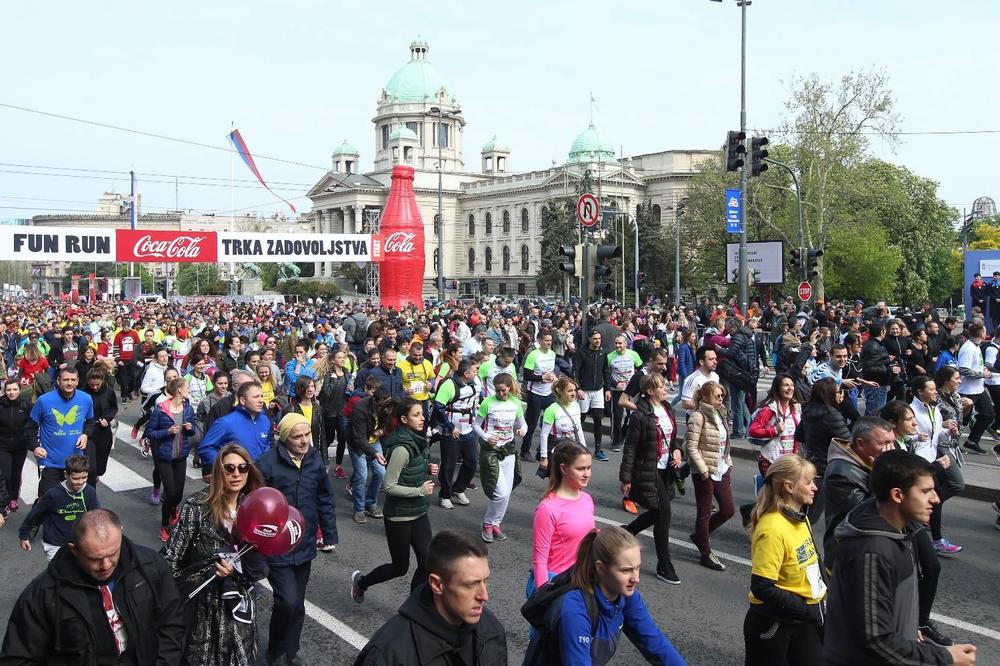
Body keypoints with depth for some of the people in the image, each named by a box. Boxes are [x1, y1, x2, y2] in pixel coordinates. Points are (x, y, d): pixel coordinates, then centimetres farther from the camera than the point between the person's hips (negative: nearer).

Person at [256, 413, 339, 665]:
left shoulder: (316, 460, -1)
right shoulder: (267, 464, -18)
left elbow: (325, 500, 8)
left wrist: (329, 535, 10)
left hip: (304, 546, 5)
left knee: (297, 605, 15)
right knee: (288, 602, -12)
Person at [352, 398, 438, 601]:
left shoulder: (415, 440, 2)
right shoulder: (402, 448, -24)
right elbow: (389, 486, -24)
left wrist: (428, 470, -1)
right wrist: (420, 490, -20)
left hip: (419, 513, 8)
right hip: (399, 516, -7)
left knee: (427, 564, 3)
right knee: (400, 567, 9)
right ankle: (361, 581, 35)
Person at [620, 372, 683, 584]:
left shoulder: (667, 410, 8)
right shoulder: (640, 415, -16)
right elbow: (630, 448, -14)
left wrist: (677, 451, -1)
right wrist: (625, 478, -14)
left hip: (665, 471, 8)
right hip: (648, 473, -8)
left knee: (657, 513, 16)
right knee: (663, 514, -5)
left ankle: (624, 533, 40)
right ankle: (664, 566, 7)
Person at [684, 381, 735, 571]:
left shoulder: (719, 415, 9)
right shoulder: (698, 417, -16)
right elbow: (691, 447, -18)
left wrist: (728, 464, 13)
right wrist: (703, 470, -19)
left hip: (722, 471, 8)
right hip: (705, 473, -8)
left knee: (728, 510, 12)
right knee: (704, 513, 6)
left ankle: (699, 535, 32)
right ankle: (706, 553, 20)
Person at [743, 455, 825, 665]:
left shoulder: (800, 517, 4)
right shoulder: (772, 529, -25)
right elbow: (762, 588, -26)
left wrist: (823, 593, 1)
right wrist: (807, 610, -20)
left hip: (805, 619, 8)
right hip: (773, 623, -8)